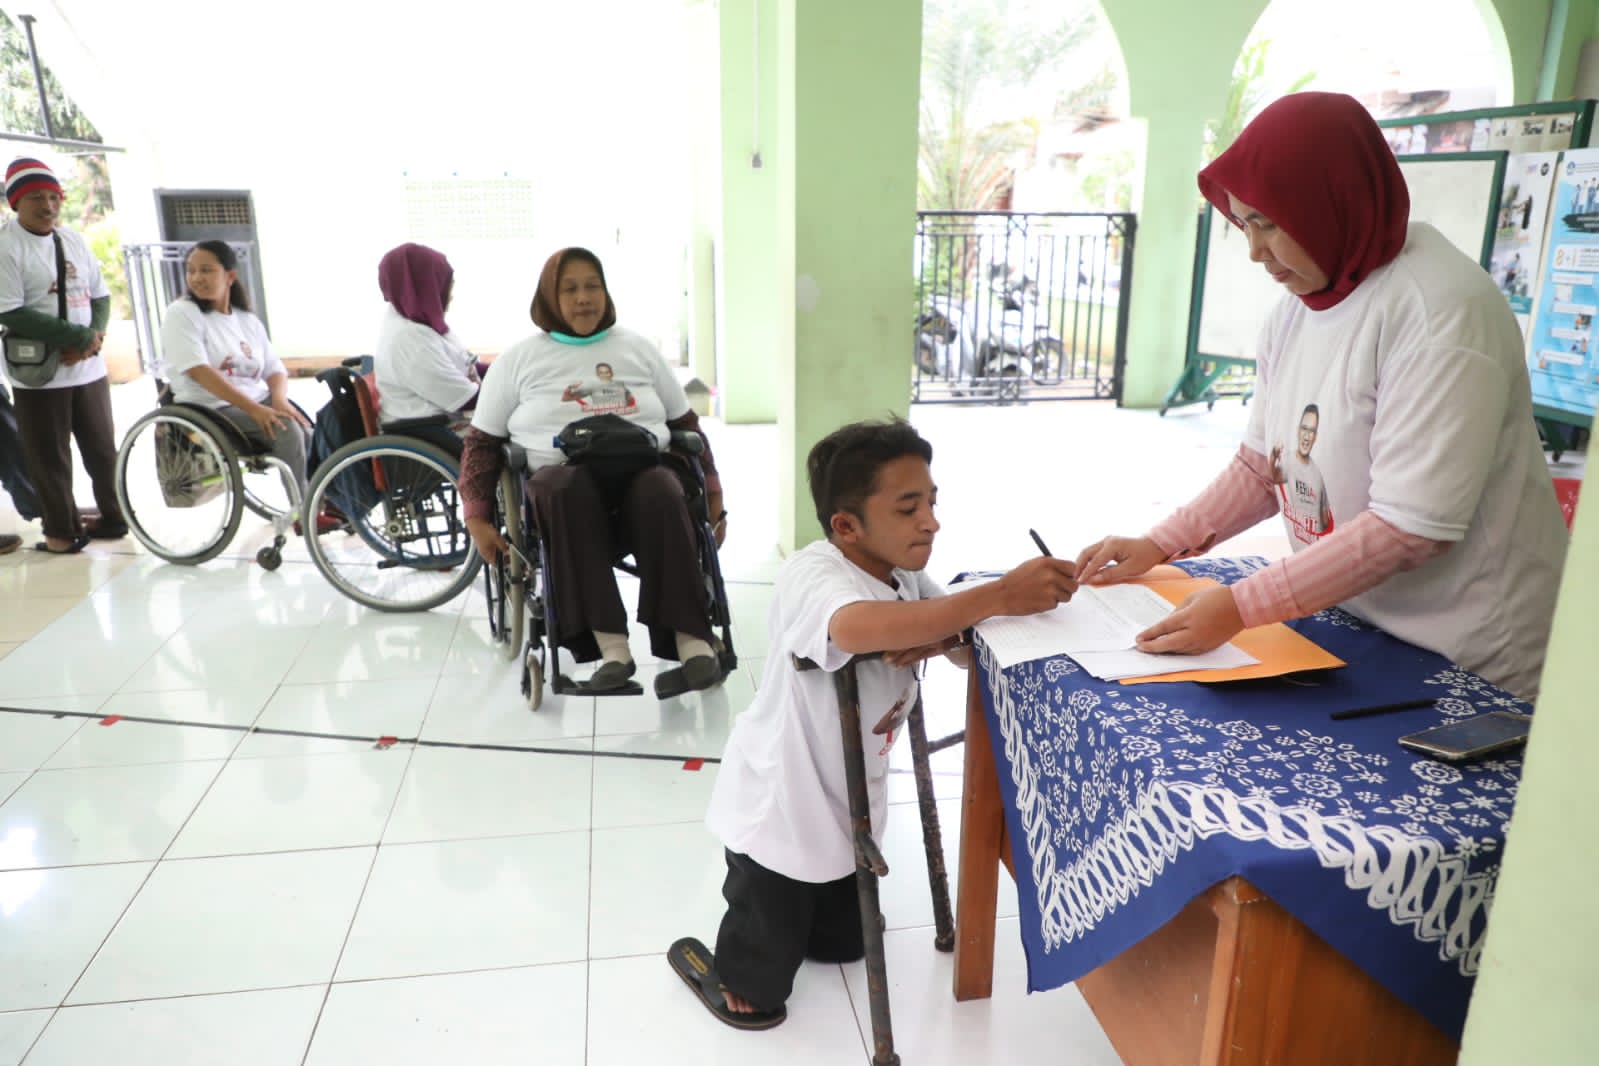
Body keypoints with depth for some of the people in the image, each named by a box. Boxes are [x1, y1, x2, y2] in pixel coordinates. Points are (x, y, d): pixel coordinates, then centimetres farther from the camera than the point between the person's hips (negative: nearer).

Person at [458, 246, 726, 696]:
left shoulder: (638, 349, 20)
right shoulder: (518, 360, 16)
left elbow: (686, 424, 21)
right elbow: (482, 441, 15)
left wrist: (712, 494, 11)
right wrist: (478, 519, 2)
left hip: (642, 468, 1)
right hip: (562, 474, -1)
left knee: (661, 493, -37)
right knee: (569, 489, -39)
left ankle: (693, 644, -42)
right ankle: (611, 646, -44)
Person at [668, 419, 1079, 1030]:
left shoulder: (907, 576, -6)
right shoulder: (812, 574, -32)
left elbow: (970, 653, -1)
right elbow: (859, 628, -55)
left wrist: (937, 639, -25)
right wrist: (998, 595, -55)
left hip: (848, 797, 6)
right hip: (780, 803, -6)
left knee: (844, 941, 27)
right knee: (763, 973, 21)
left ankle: (784, 925, 52)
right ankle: (735, 975, 49)